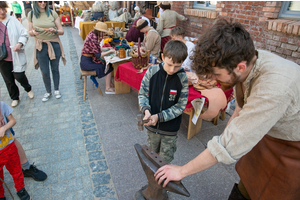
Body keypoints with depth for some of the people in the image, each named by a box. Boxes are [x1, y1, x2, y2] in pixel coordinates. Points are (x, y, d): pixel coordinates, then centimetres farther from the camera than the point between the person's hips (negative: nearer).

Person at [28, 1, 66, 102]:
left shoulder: (52, 13, -4)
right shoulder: (31, 14, 0)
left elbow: (62, 31, -3)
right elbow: (29, 32, 7)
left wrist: (55, 31, -24)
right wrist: (33, 32, -16)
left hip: (54, 45, -1)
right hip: (41, 46, 1)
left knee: (55, 69, 11)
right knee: (44, 72, 4)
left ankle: (56, 90, 29)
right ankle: (48, 92, 24)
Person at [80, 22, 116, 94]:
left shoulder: (93, 35, 5)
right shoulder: (93, 39, -24)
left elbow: (97, 49, 15)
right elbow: (98, 55, -23)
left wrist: (107, 48, 6)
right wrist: (110, 51, -12)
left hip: (90, 59, 9)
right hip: (86, 62, -9)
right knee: (108, 67, -7)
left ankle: (110, 84, 13)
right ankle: (108, 88, 2)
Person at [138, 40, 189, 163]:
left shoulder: (182, 78, -18)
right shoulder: (152, 71, -14)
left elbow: (180, 106, -14)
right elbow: (142, 93, -4)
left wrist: (159, 117, -22)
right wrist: (146, 109, -23)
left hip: (170, 129, -2)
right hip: (152, 126, 2)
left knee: (165, 160, 16)